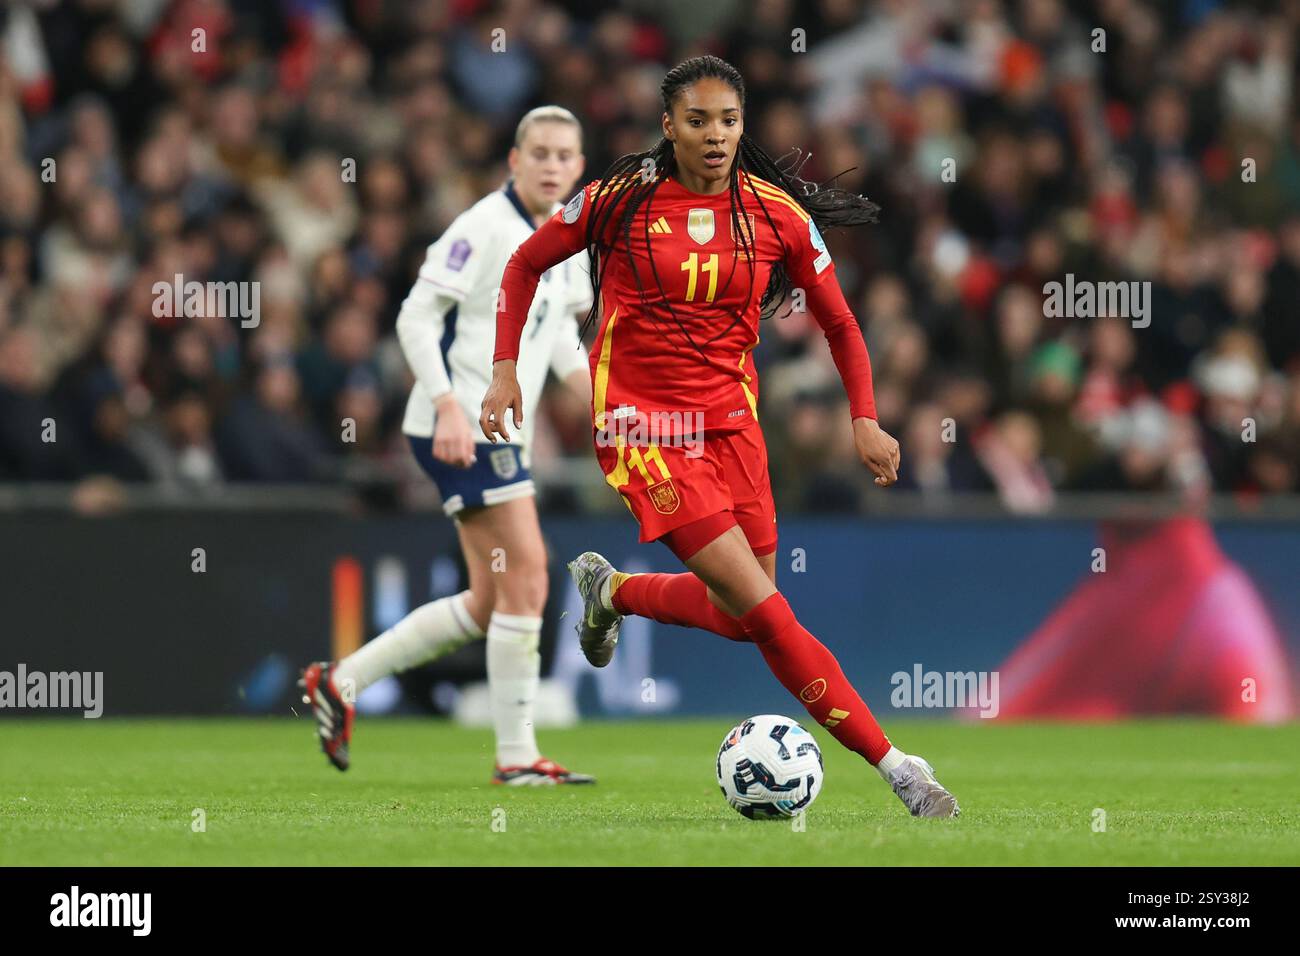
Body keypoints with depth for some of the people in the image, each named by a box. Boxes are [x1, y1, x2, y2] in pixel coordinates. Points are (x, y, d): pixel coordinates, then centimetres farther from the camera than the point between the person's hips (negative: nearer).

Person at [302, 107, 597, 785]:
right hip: (461, 428, -9)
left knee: (489, 604, 10)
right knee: (526, 576, -12)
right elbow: (416, 316, -16)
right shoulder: (485, 226, -14)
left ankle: (341, 682, 19)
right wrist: (450, 407, -24)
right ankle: (516, 755, -5)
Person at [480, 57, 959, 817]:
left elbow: (840, 324, 9)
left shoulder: (777, 213, -2)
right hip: (640, 422, -4)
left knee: (741, 617, 5)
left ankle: (610, 590, 35)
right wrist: (506, 369, -1)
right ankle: (893, 765, -16)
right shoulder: (622, 200, -8)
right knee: (761, 604, -15)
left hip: (730, 418, 4)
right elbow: (525, 266, 7)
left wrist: (864, 419, -1)